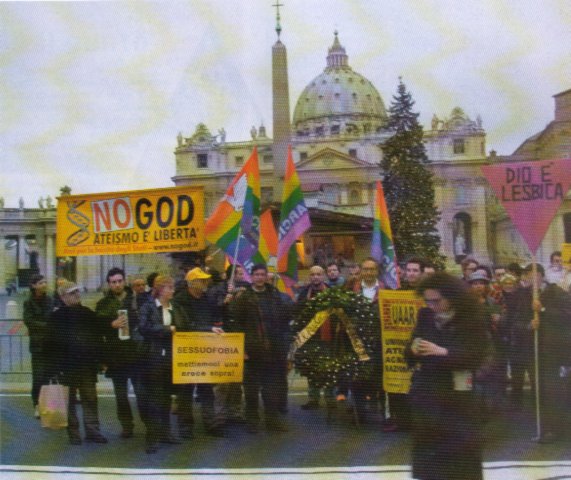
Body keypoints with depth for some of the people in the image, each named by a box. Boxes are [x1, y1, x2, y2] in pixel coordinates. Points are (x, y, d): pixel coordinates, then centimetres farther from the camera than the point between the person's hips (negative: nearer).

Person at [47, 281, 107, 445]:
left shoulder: (89, 314, 7)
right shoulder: (57, 316, -4)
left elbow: (98, 339, 8)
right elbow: (52, 343, -8)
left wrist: (100, 359, 2)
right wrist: (56, 366, -13)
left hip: (88, 365, 3)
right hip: (68, 366, -3)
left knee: (90, 399, 6)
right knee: (70, 401, 7)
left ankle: (92, 430, 13)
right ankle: (73, 433, 15)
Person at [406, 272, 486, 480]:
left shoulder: (472, 320, -6)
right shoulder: (425, 316, 6)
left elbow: (474, 357, -14)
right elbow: (409, 354, 8)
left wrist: (442, 352, -25)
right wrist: (413, 350, -15)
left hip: (457, 397, -3)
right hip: (425, 393, 4)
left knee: (461, 451, -1)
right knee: (427, 452, 8)